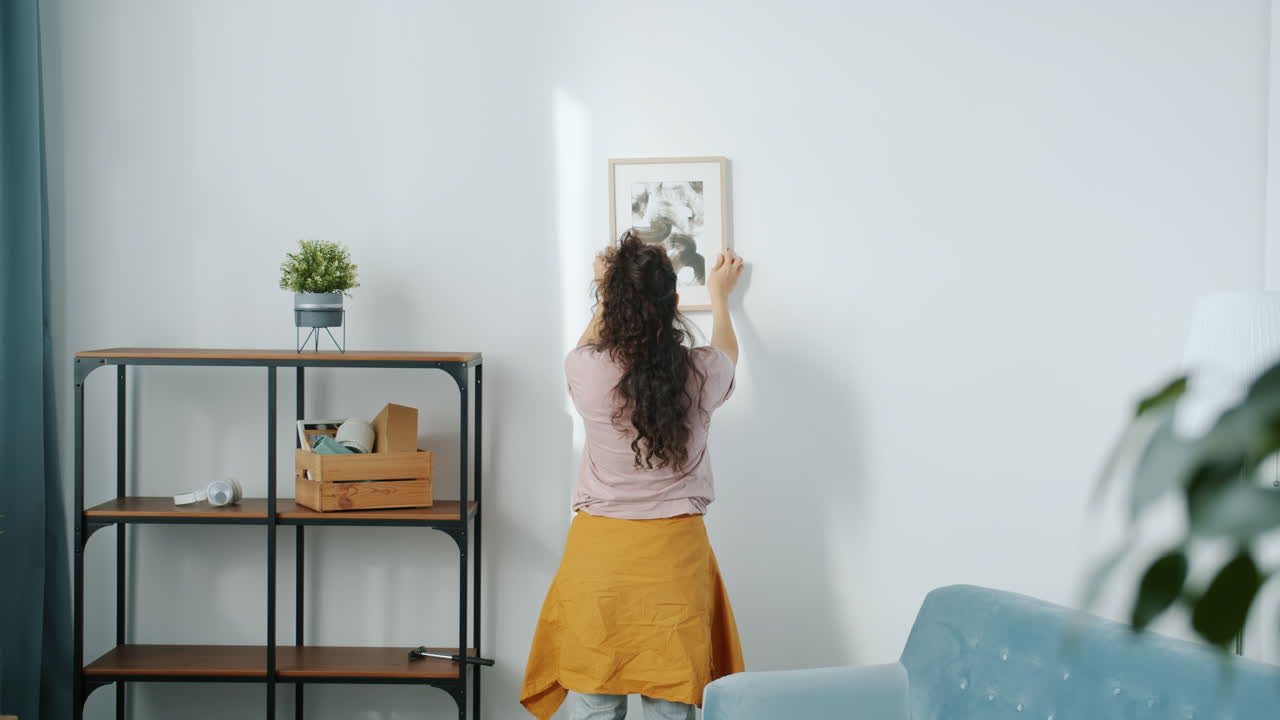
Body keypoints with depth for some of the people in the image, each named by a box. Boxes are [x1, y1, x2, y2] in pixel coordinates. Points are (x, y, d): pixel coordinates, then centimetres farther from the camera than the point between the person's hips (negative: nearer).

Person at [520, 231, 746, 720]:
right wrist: (720, 296, 38)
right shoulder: (700, 374, -7)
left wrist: (608, 295, 32)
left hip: (599, 552, -1)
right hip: (676, 552, 1)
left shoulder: (588, 371, -11)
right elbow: (727, 354, 20)